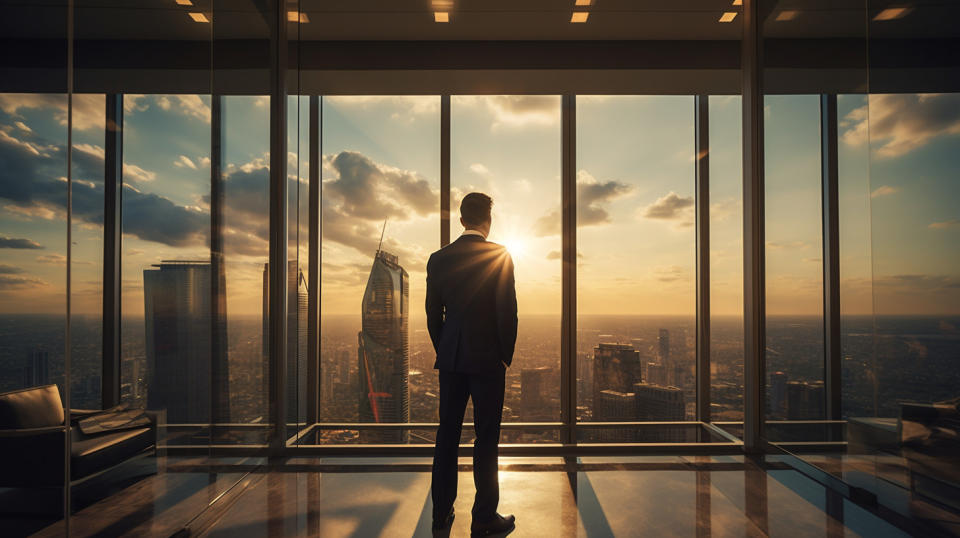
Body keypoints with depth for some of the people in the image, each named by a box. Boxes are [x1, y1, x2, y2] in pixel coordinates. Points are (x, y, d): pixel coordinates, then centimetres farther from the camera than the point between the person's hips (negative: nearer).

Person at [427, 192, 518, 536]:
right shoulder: (499, 256, -9)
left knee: (446, 436, 13)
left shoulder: (438, 259, 3)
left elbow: (432, 314, 7)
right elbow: (508, 311, -10)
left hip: (450, 360, 4)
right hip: (487, 359, -4)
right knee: (486, 440, 6)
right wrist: (506, 356, 2)